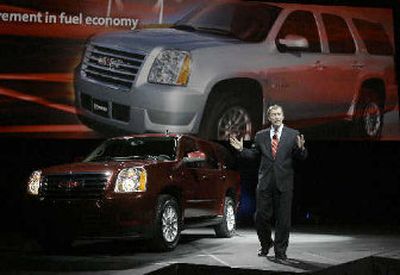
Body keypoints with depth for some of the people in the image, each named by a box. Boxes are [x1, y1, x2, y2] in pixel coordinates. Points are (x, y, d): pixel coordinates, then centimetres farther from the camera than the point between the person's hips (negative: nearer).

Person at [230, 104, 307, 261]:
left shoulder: (293, 135, 2)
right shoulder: (261, 136, 9)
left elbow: (302, 157, 0)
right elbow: (253, 154, 15)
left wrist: (300, 148, -21)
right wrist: (241, 149, -2)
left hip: (284, 183, -2)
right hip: (265, 183, 2)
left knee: (283, 219, 3)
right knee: (261, 216, 4)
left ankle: (280, 251, 15)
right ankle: (266, 244, 29)